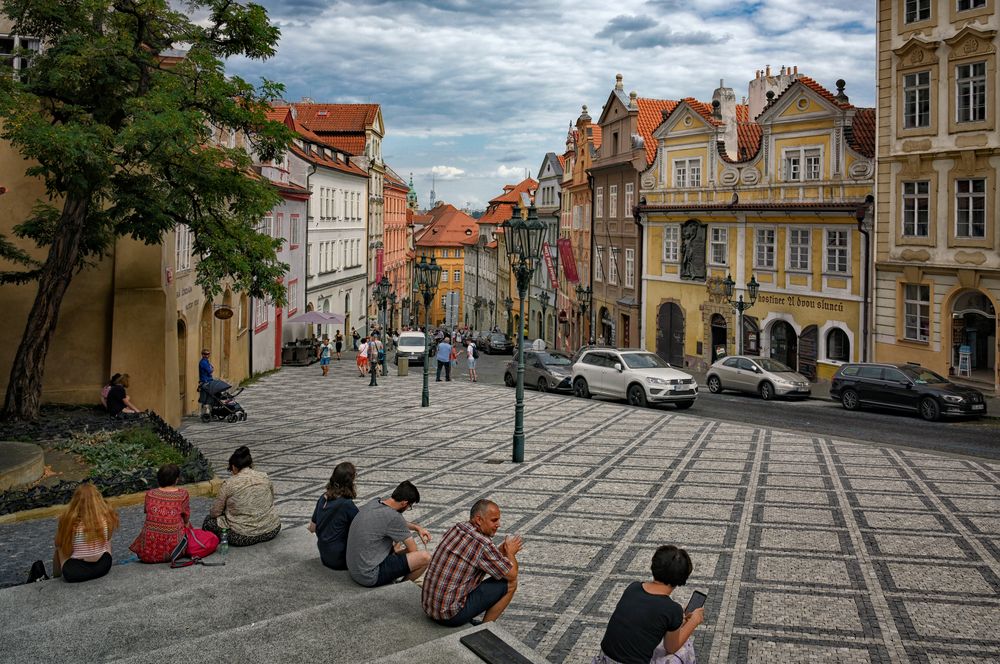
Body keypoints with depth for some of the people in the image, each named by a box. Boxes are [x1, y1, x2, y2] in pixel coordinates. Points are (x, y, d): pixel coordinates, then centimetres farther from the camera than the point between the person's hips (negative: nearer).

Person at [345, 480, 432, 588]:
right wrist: (396, 551, 9)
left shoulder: (375, 502, 2)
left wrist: (417, 528, 17)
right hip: (370, 577, -9)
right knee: (425, 557, -10)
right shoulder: (393, 517, -22)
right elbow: (413, 549, -9)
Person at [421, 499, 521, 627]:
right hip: (451, 615, -8)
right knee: (510, 583, 0)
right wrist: (510, 552, 10)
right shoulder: (483, 545, -20)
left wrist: (503, 549, 7)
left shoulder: (455, 529, 5)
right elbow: (512, 574, -8)